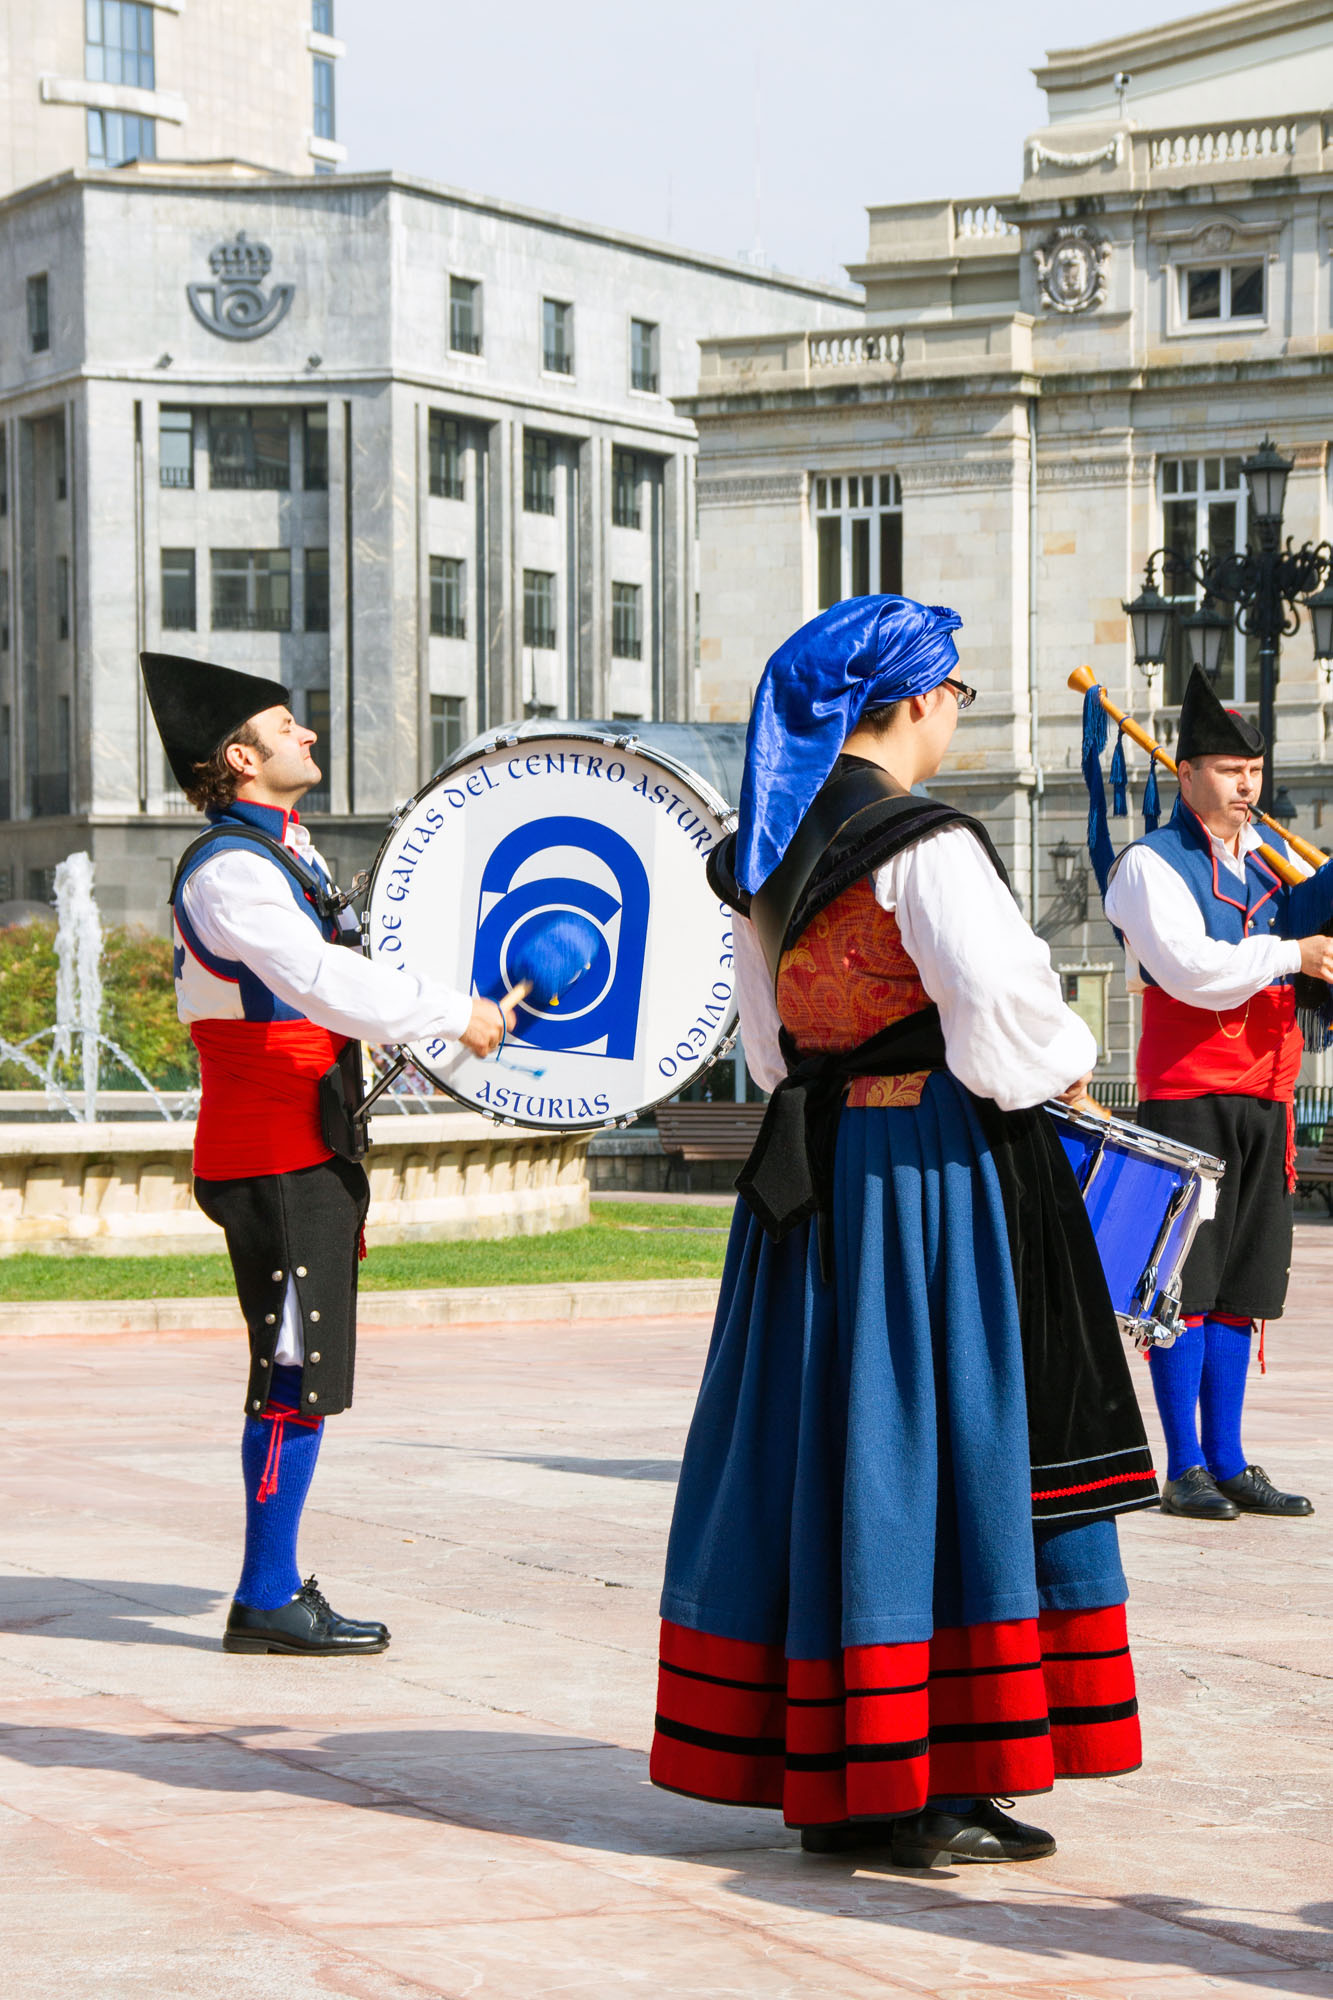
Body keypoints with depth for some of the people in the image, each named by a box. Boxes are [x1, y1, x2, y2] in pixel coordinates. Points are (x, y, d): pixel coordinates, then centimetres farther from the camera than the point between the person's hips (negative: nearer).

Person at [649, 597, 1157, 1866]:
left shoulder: (769, 852, 9)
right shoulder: (926, 848, -15)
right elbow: (1000, 1005, -20)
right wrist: (1064, 1061, -1)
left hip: (809, 1166, 8)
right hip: (932, 1165, -8)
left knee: (815, 1441, 11)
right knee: (934, 1450, -2)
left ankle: (823, 1774, 18)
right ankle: (912, 1790, 0)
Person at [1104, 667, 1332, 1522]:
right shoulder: (1151, 866, -7)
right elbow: (1193, 971, -18)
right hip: (1188, 1102, -7)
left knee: (1240, 1288, 9)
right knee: (1183, 1285, -3)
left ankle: (1229, 1461, 15)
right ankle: (1186, 1470, 2)